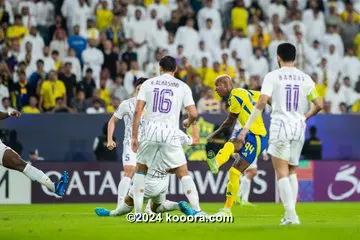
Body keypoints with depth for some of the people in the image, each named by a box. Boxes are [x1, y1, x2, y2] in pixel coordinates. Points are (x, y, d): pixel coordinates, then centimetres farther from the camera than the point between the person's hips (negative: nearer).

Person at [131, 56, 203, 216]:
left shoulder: (148, 84, 10)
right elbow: (193, 114, 2)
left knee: (141, 169, 18)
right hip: (170, 132, -1)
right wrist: (188, 122, 25)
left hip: (150, 131, 1)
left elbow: (137, 111, 2)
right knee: (183, 172, 4)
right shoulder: (183, 87, 8)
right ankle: (197, 210, -6)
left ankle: (138, 212, 12)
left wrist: (134, 136, 6)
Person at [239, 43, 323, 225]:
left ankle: (291, 213, -13)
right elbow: (318, 105, 6)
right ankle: (290, 214, 13)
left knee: (282, 172, -1)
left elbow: (261, 103, -13)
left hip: (280, 127, -4)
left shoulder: (273, 76, -4)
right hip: (299, 128, 4)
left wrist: (246, 128, -11)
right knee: (292, 171, 17)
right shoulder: (305, 78, 7)